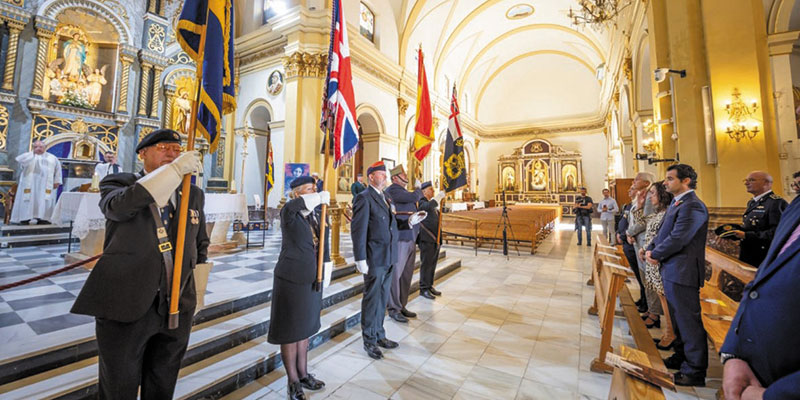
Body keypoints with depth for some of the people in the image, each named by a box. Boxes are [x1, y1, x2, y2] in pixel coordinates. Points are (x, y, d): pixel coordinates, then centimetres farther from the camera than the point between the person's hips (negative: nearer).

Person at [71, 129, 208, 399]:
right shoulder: (117, 183, -1)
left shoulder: (194, 195, 7)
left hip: (178, 307, 3)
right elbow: (119, 205, -27)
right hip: (125, 306, -3)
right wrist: (176, 170, -35)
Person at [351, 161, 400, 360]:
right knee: (372, 300, 6)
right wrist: (361, 259, -18)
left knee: (382, 299, 18)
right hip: (374, 259, -8)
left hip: (388, 259, 8)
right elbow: (358, 230, -15)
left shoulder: (385, 198, 14)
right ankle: (369, 340, 25)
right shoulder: (364, 198, -11)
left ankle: (379, 335, 35)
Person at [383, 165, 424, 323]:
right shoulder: (393, 190, -11)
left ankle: (402, 306, 27)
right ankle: (394, 309, 12)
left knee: (406, 274, 14)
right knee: (395, 274, 0)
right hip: (399, 240, -9)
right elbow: (414, 197, -22)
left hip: (410, 239, 9)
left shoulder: (403, 192, 19)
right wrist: (420, 191, -1)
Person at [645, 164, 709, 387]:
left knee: (689, 321, 1)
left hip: (682, 272, -10)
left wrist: (655, 255, -10)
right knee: (678, 318, 22)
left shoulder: (692, 206, -18)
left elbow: (677, 239, -23)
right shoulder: (677, 203, 13)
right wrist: (651, 250, 1)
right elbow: (663, 232, 16)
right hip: (671, 271, 10)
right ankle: (681, 357, 38)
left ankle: (695, 371, 14)